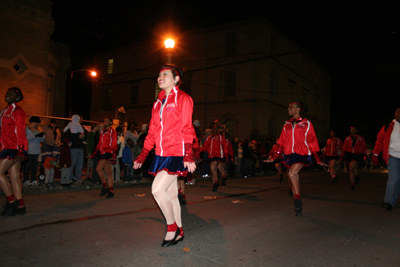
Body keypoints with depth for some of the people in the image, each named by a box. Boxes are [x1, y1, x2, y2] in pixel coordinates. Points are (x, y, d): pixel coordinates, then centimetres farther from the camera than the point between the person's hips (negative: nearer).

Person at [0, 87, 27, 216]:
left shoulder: (17, 111, -7)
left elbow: (20, 132, -14)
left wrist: (20, 150, -19)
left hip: (14, 148, -9)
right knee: (14, 177, 7)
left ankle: (11, 200, -2)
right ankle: (20, 206, 10)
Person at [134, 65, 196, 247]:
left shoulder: (182, 98, -3)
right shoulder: (158, 102, 17)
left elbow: (187, 129, -10)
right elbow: (152, 131, 18)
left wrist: (188, 156, -19)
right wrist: (142, 156, 17)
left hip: (176, 153, -7)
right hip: (162, 154, 7)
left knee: (157, 189, -15)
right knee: (171, 194, 11)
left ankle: (172, 226, 6)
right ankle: (178, 232, 24)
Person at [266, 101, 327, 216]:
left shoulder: (307, 124, 2)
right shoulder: (287, 125, 14)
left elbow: (312, 142, 3)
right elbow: (282, 143, 15)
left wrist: (318, 160, 1)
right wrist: (274, 157, 10)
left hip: (302, 154, -5)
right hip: (289, 155, 5)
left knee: (292, 173, -27)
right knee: (294, 180, 7)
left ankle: (298, 201, -13)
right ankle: (298, 207, 18)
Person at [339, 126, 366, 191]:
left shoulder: (360, 138, 6)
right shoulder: (347, 139, 10)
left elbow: (364, 147, 8)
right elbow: (344, 149, 13)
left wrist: (363, 155, -5)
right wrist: (342, 157, 10)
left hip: (357, 155, -2)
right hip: (349, 154, 3)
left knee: (353, 164, -30)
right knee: (351, 170, 2)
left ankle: (357, 176, -3)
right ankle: (353, 184, 12)